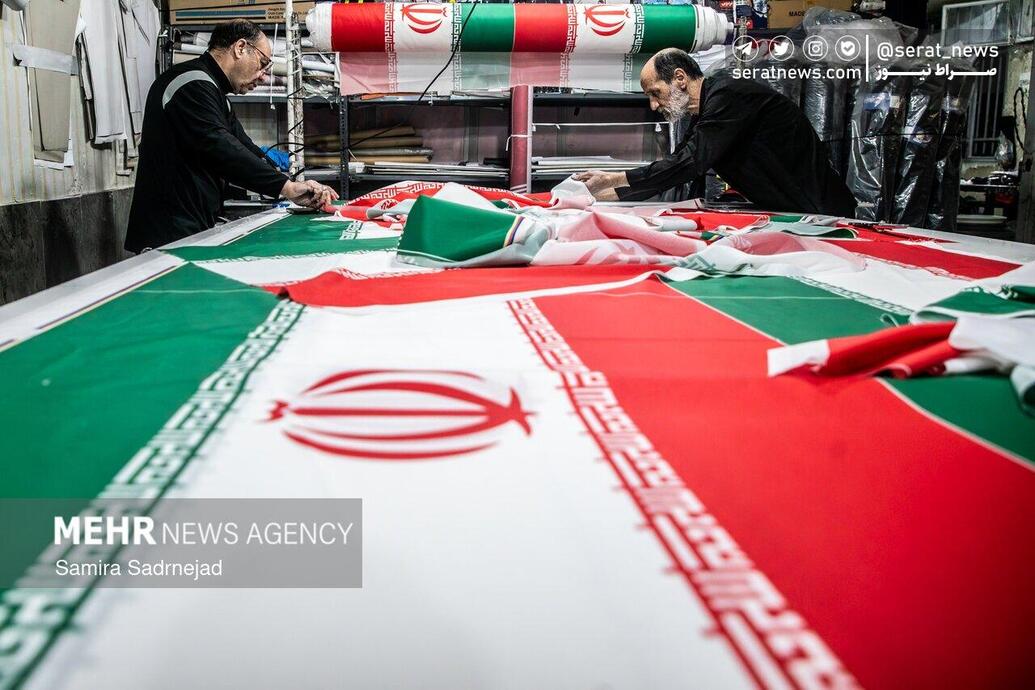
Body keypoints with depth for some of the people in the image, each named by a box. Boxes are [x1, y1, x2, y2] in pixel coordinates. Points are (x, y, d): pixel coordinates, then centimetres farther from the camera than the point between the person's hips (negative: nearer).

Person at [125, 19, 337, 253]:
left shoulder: (211, 90, 22)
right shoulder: (193, 84, -12)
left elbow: (243, 148, 17)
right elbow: (219, 150, -25)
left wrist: (300, 189, 4)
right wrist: (286, 187, -24)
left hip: (196, 231, 10)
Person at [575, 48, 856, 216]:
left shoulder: (728, 96, -19)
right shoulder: (704, 116, 12)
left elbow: (688, 165, -27)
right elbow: (669, 174, 13)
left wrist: (611, 179, -22)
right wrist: (600, 196, 7)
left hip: (820, 212, -9)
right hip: (788, 213, 9)